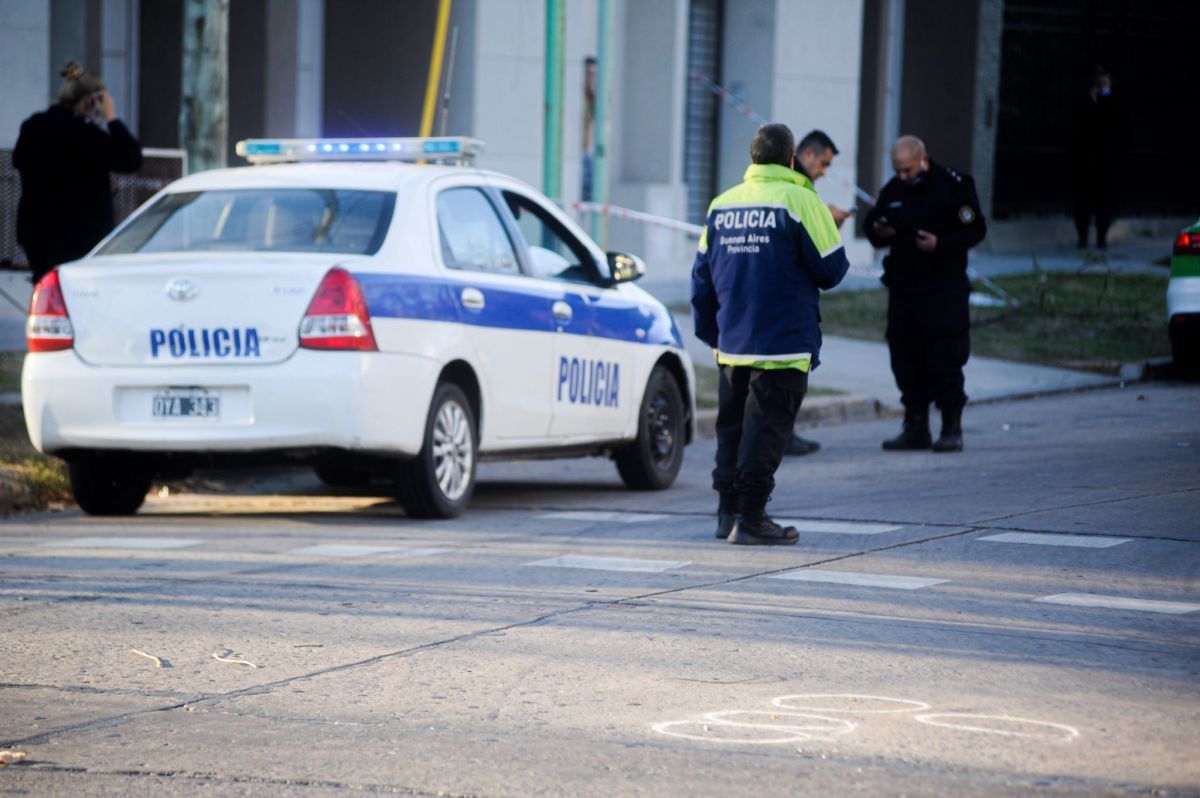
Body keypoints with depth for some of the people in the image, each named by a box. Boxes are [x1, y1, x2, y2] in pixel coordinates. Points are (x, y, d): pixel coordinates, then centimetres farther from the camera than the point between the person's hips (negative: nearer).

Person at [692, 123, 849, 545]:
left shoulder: (721, 205, 9)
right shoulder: (799, 201, -10)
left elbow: (702, 275, 13)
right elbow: (831, 268, -9)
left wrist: (710, 332, 22)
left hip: (732, 344, 6)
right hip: (783, 344, -6)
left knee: (732, 427, 14)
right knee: (766, 430, -4)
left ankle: (728, 512, 18)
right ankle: (750, 519, -5)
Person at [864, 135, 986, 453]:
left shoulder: (953, 185, -6)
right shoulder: (893, 190, 12)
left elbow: (974, 230, -8)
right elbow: (872, 224, 22)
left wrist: (940, 243, -22)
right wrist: (878, 232, -2)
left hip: (944, 287, -6)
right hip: (903, 288, 6)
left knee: (945, 359, -6)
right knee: (906, 359, 6)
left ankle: (951, 429, 1)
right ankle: (916, 427, 14)